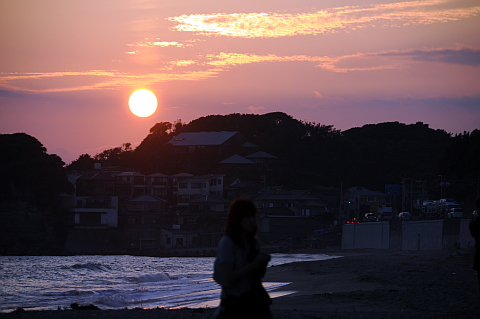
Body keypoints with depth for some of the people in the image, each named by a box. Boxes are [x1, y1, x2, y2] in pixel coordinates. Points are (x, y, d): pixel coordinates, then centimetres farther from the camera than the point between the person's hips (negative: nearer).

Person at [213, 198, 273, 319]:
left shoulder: (254, 243, 10)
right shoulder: (227, 243, -11)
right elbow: (227, 278, -19)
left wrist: (263, 263, -5)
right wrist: (254, 264, -19)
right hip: (235, 303, -7)